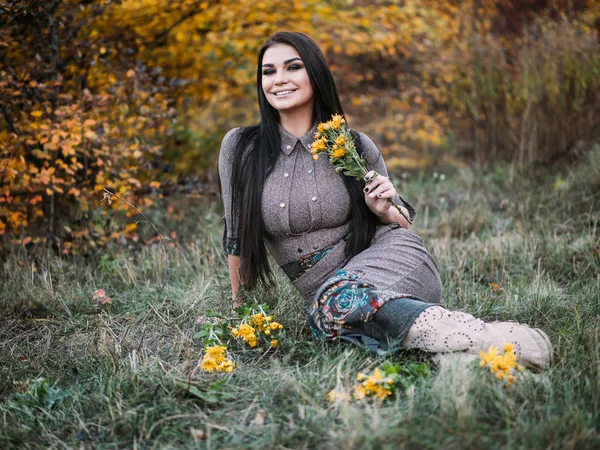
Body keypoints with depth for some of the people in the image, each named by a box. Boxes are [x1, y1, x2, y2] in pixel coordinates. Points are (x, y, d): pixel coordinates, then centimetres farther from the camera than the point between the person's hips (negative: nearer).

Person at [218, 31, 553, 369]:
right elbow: (237, 236, 10)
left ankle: (483, 335, -39)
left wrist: (384, 210, -8)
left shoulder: (356, 146, 2)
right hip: (325, 291, 2)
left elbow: (402, 225, 14)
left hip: (391, 260, -2)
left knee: (341, 299, -36)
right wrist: (241, 308, 14)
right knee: (327, 315, -35)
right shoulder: (241, 147, 0)